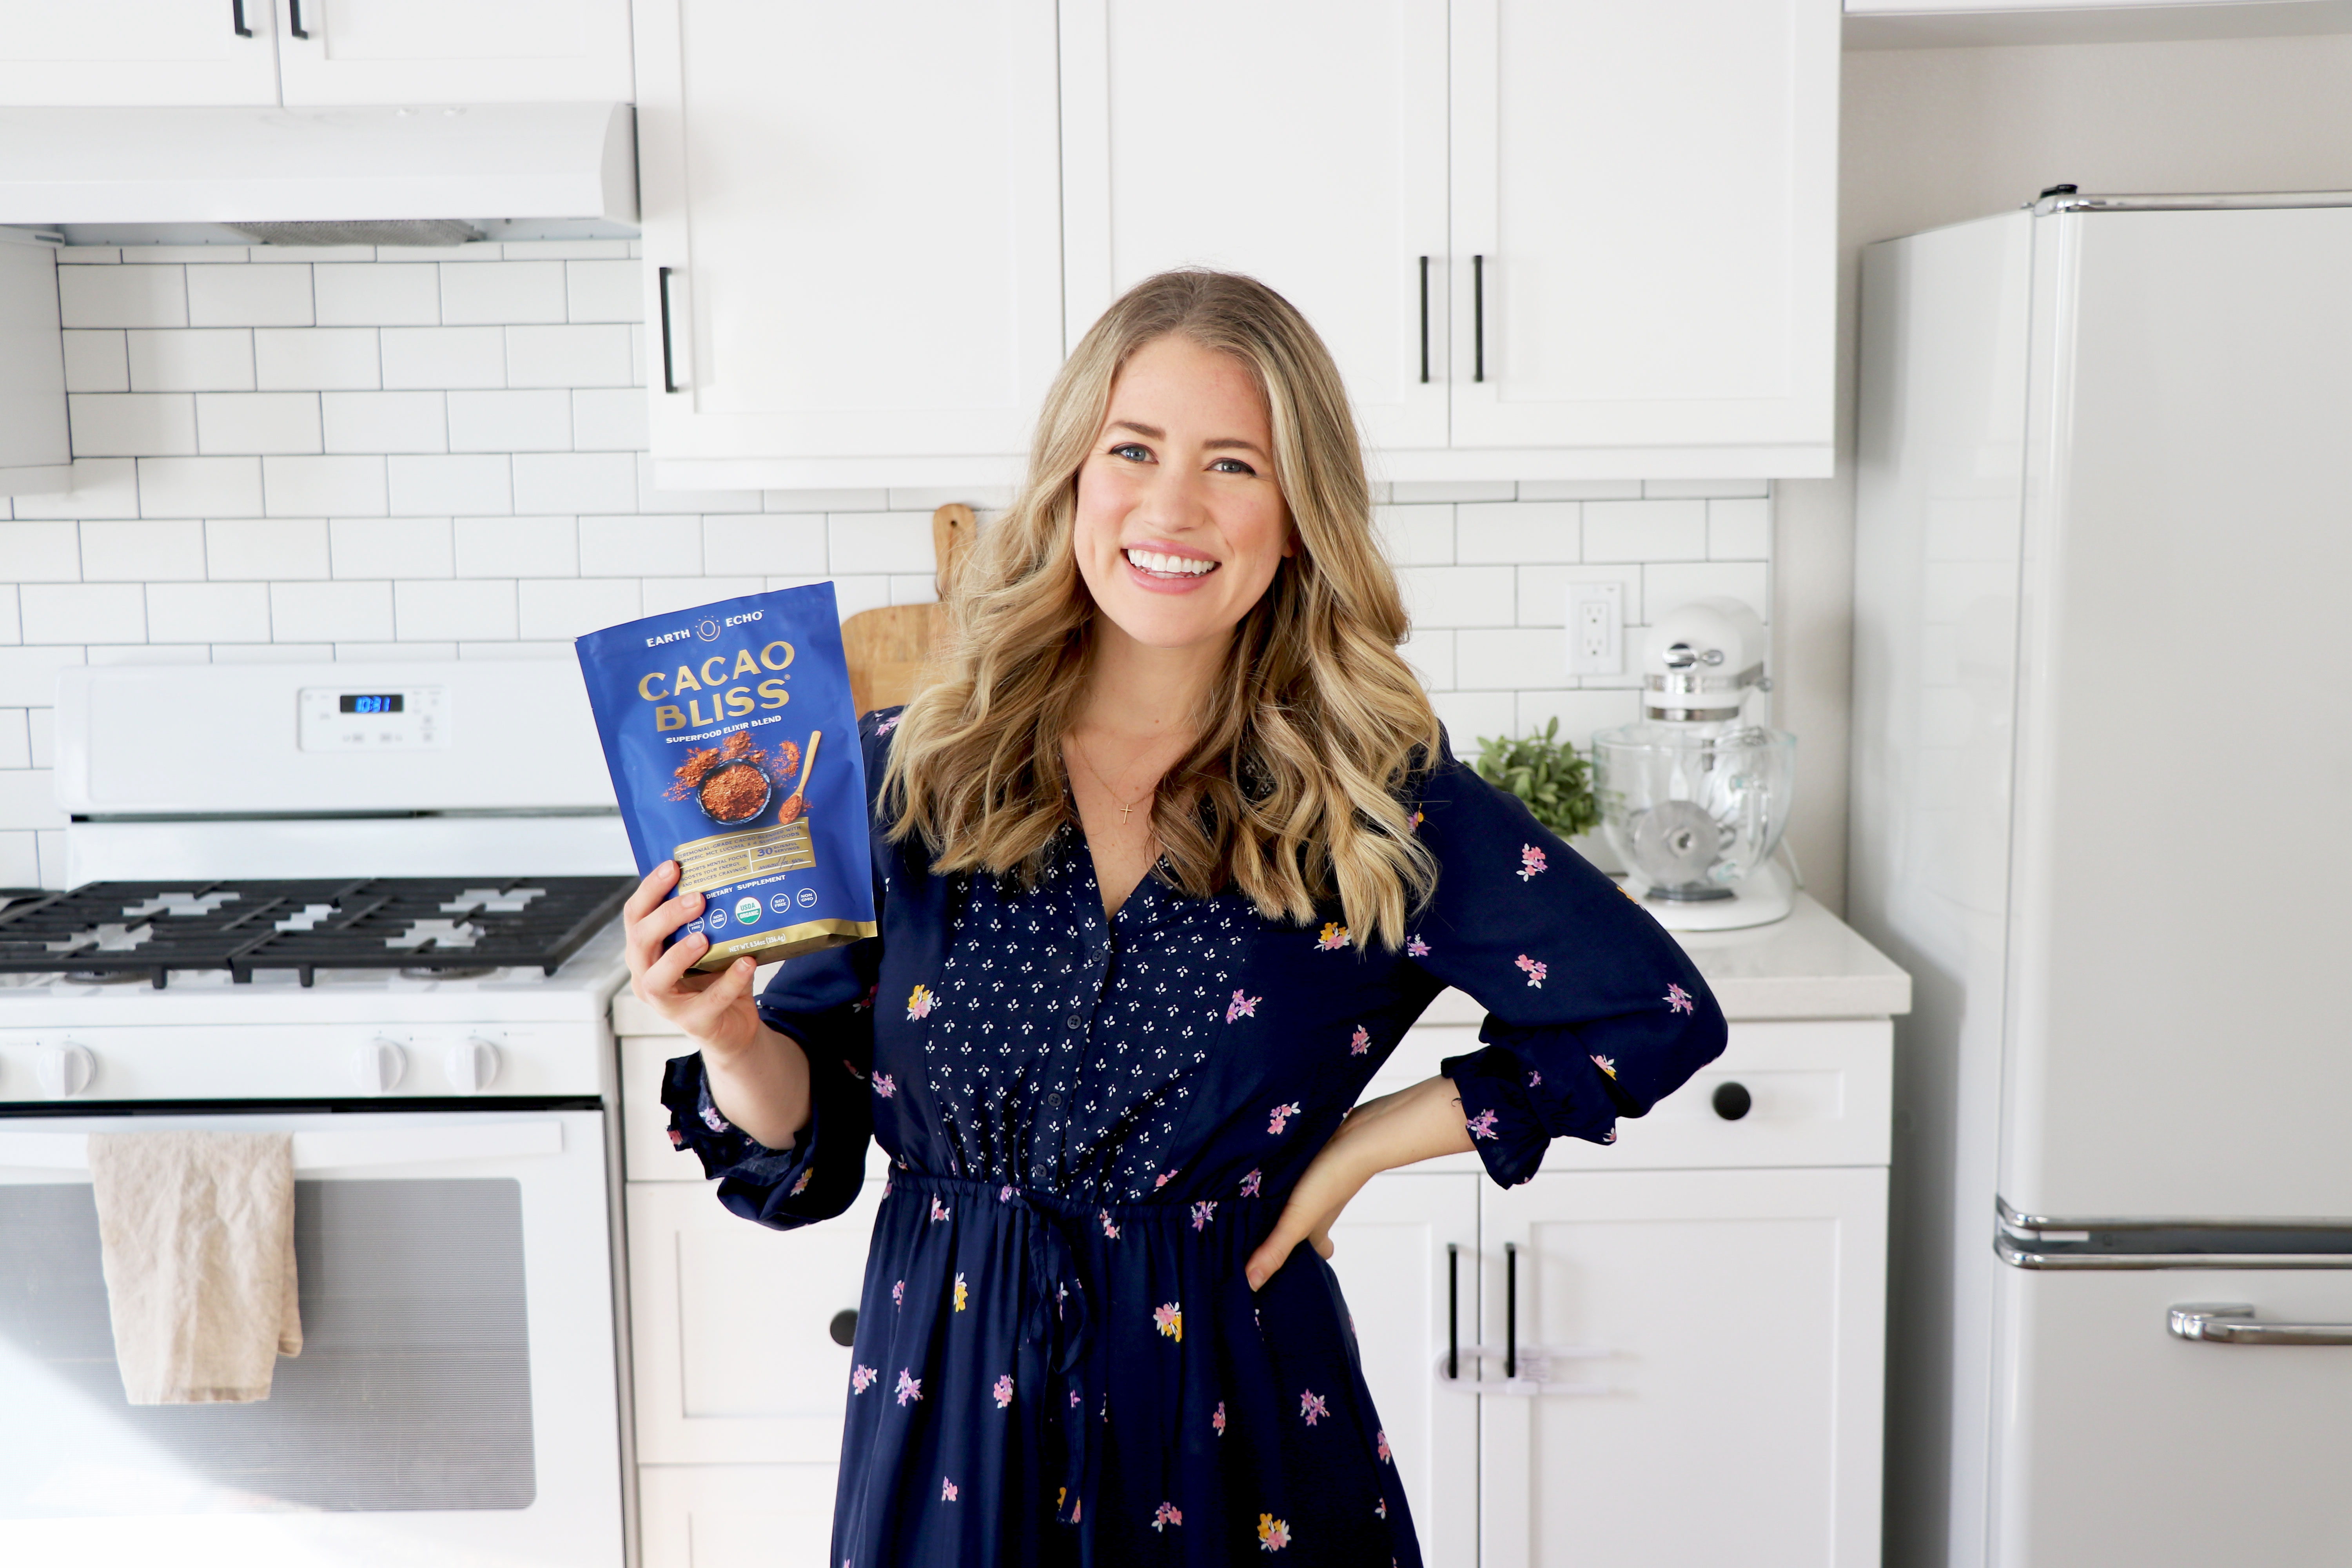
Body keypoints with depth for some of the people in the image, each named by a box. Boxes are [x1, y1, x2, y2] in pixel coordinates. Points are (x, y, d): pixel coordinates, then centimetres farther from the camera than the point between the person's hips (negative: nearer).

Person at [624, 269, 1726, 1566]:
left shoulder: (1372, 796, -9)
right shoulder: (908, 773, -6)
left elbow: (1660, 1012, -4)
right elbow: (807, 1161, -2)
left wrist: (1367, 1143, -6)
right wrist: (733, 1040, -24)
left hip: (1233, 1408, -1)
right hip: (949, 1408, 1)